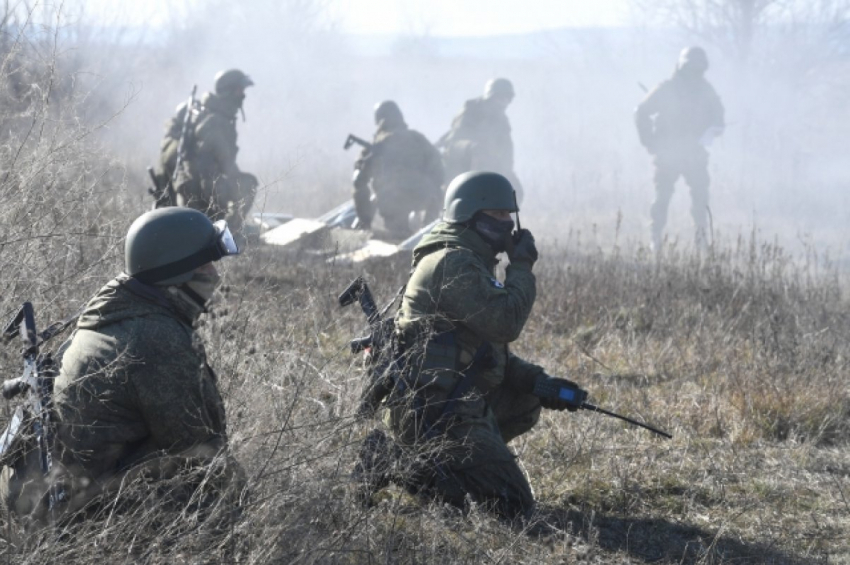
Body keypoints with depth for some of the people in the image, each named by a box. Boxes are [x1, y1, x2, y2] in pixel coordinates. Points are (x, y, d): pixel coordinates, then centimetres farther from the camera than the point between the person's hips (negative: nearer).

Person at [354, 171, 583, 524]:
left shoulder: (469, 262, 21)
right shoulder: (454, 263, -13)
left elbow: (491, 347, 21)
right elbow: (506, 323, -21)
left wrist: (538, 382, 8)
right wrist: (522, 267, -8)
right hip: (438, 412, -10)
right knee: (515, 508, -14)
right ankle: (395, 464, -12)